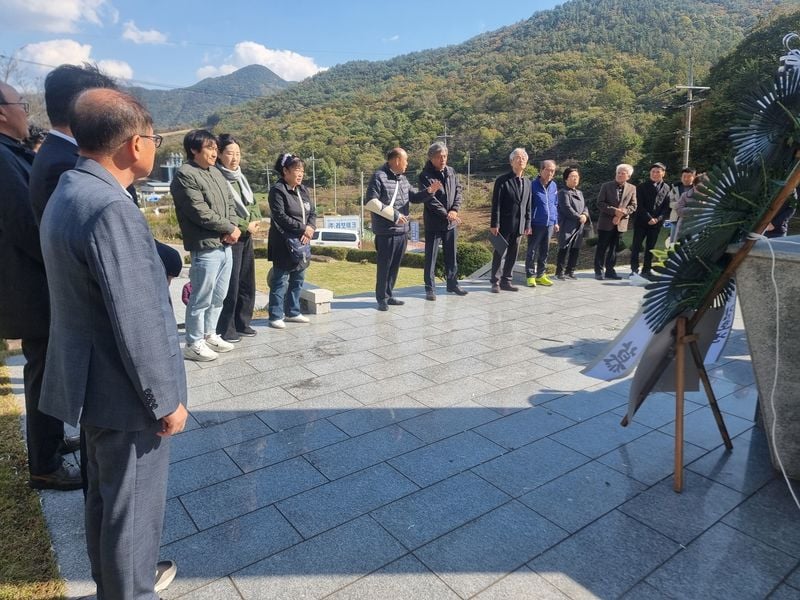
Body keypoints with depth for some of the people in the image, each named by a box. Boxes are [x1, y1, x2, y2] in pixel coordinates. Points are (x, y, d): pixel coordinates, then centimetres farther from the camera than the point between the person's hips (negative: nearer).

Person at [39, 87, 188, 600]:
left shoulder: (69, 193, 6)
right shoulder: (112, 210, -26)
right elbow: (137, 323, -26)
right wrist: (165, 401, -17)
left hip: (94, 382, 10)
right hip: (124, 391, -10)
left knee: (105, 496, 25)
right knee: (132, 507, 9)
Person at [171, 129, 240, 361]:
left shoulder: (216, 173, 16)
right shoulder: (185, 175, -11)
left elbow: (230, 202, 15)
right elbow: (200, 213, -18)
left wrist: (234, 228, -3)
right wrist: (229, 228, -10)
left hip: (225, 245, 9)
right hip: (205, 248, -9)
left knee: (218, 297, 17)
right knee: (201, 299, 0)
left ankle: (209, 335, 31)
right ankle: (194, 344, 12)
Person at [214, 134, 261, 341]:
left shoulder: (240, 177, 14)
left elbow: (252, 202, 19)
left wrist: (256, 220, -1)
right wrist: (245, 225, -14)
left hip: (247, 237, 8)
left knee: (247, 282, 13)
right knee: (230, 284, -4)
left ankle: (242, 323, 24)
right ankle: (225, 329, 8)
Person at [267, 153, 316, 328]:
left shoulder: (303, 190, 14)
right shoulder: (277, 190, -10)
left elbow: (312, 213, 12)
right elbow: (280, 216, -18)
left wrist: (310, 228, -9)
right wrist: (303, 228, -16)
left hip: (302, 243, 8)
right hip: (284, 244, -8)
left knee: (298, 279, 14)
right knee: (281, 280, -2)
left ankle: (293, 312, 26)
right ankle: (276, 316, 6)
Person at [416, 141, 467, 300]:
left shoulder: (451, 172, 9)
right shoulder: (425, 176, -9)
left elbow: (458, 191, 7)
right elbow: (429, 199, -15)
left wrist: (455, 210, -9)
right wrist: (446, 214, -18)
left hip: (451, 222, 6)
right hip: (433, 223, -5)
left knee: (451, 255, 14)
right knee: (431, 257, 2)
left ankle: (452, 284, 26)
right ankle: (430, 288, 9)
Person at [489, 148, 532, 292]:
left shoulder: (527, 182, 12)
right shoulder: (502, 181, -6)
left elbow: (528, 205, 13)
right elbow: (496, 204, -10)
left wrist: (528, 224, 8)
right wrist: (494, 224, -14)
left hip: (518, 226, 6)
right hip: (504, 225, -5)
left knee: (513, 255, 9)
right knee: (499, 254, 0)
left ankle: (506, 281, 18)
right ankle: (495, 282, 8)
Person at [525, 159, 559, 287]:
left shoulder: (553, 186, 9)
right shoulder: (533, 185, -8)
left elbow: (555, 204, 18)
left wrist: (556, 222, 15)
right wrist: (528, 224, -10)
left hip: (549, 224, 6)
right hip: (536, 224, -6)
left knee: (545, 251, 11)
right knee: (532, 251, 1)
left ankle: (540, 275, 20)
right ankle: (530, 276, 7)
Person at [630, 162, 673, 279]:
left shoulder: (667, 188, 6)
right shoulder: (642, 186, 1)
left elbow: (667, 206, 2)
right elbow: (639, 205, -5)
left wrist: (658, 219, -12)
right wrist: (648, 218, -14)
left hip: (657, 222, 2)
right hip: (641, 221, -1)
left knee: (650, 247, 7)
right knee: (636, 246, -3)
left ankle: (647, 269, 13)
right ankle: (634, 269, 1)